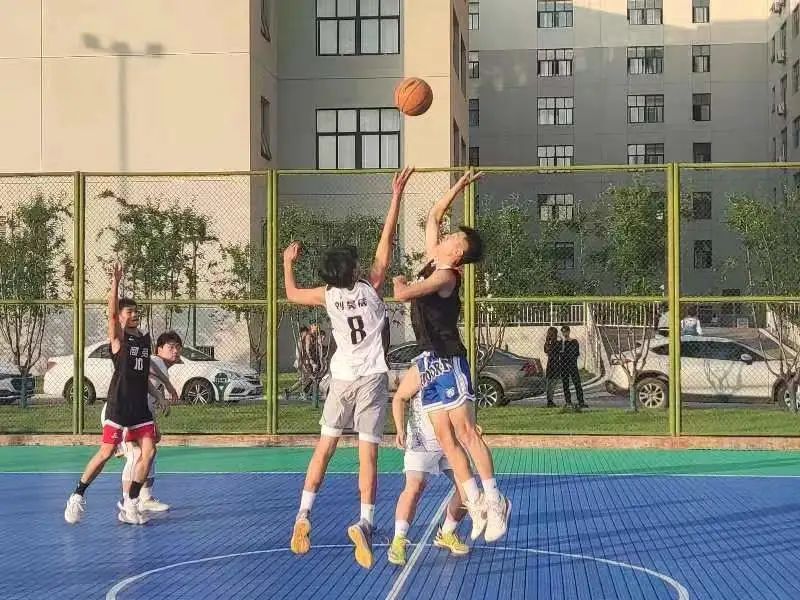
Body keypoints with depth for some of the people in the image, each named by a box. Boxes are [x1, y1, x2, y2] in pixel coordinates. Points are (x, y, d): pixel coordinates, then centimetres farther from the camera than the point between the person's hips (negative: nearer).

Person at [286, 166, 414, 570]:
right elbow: (386, 241, -4)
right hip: (372, 378, -2)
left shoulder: (328, 295, 1)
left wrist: (288, 262, 35)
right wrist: (396, 195, -2)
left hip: (341, 379, 2)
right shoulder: (371, 287, -5)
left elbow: (291, 294, 19)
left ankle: (303, 515, 4)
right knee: (367, 452, -6)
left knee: (325, 446, 11)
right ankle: (365, 522, -16)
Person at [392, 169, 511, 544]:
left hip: (447, 360, -9)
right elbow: (434, 216, 23)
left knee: (465, 431, -10)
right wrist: (458, 186, 21)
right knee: (445, 437, 4)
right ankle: (475, 505, 6)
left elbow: (402, 295, -23)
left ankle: (494, 501, -6)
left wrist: (399, 281, -1)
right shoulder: (434, 262, 13)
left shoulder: (445, 276, -12)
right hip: (430, 360, 9)